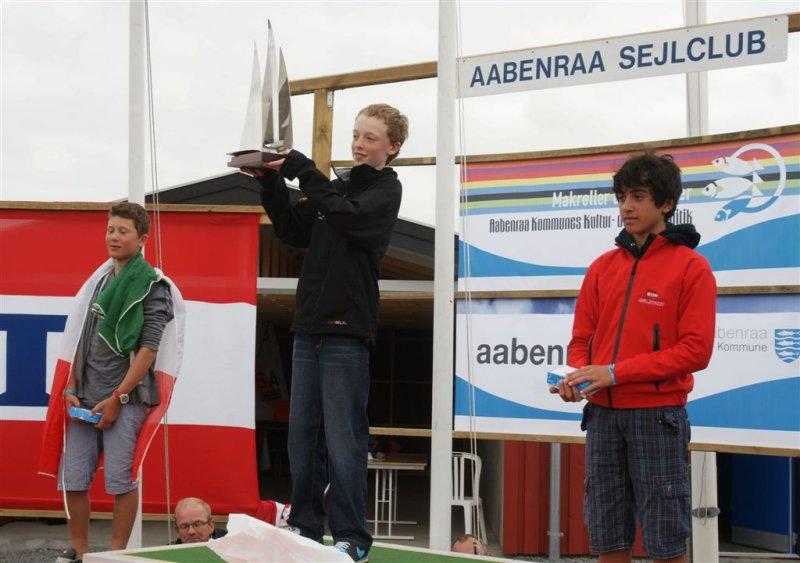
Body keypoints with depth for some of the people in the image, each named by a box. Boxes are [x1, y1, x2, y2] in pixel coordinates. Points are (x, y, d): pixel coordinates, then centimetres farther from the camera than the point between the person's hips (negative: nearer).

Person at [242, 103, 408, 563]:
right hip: (310, 328, 7)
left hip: (346, 333, -7)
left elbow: (348, 217, -19)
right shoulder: (339, 186, 20)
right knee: (303, 435, 9)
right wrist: (272, 183, 7)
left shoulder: (386, 189, -1)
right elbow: (294, 231, 19)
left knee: (343, 439, -6)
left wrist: (303, 170, -16)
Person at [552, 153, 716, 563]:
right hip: (603, 413, 5)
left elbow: (696, 350, -10)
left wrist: (616, 372, -15)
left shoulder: (691, 267, -3)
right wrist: (579, 375, -7)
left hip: (657, 415, -5)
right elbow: (582, 339, 16)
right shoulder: (602, 267, 12)